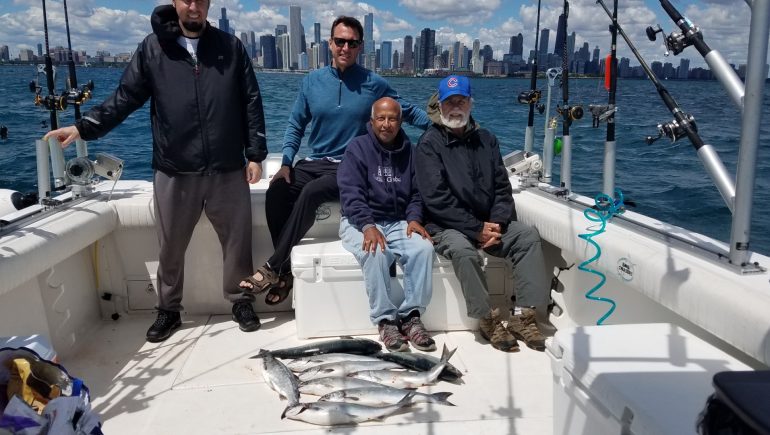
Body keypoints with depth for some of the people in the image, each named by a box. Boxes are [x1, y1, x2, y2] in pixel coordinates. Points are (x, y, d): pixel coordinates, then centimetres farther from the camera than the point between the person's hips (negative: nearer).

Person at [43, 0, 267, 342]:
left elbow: (251, 104, 4)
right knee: (170, 247, 10)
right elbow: (125, 97, 3)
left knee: (237, 240, 8)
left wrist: (255, 154, -1)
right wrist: (83, 127, -9)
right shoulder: (152, 48, 5)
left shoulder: (231, 47, 6)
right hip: (174, 172, 0)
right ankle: (168, 310, 29)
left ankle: (241, 301, 28)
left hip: (227, 170, 0)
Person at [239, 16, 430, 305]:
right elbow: (296, 125, 11)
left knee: (311, 193, -32)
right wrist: (286, 162, -2)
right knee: (276, 192, -24)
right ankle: (287, 268, -14)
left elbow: (406, 111, 11)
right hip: (314, 162, 4)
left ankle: (274, 268, -21)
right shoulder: (312, 81, 7)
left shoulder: (374, 84, 1)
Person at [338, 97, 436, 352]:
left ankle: (411, 315, -17)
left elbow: (416, 192, 12)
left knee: (424, 247, -26)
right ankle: (385, 320, -22)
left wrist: (414, 218, -10)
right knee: (376, 253, -35)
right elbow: (350, 194, -13)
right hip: (360, 222, -3)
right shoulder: (357, 148, -3)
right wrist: (368, 226, -29)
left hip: (398, 223, 4)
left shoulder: (408, 151, 11)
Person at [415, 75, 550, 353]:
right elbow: (436, 199, -13)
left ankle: (524, 316, -18)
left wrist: (497, 223, -11)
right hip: (446, 226, -5)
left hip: (489, 223, 5)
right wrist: (477, 229, -16)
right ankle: (488, 319, -19)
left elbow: (502, 187, 8)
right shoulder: (430, 144, -4)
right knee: (463, 250, -35)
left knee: (528, 235, -18)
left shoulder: (486, 139, 13)